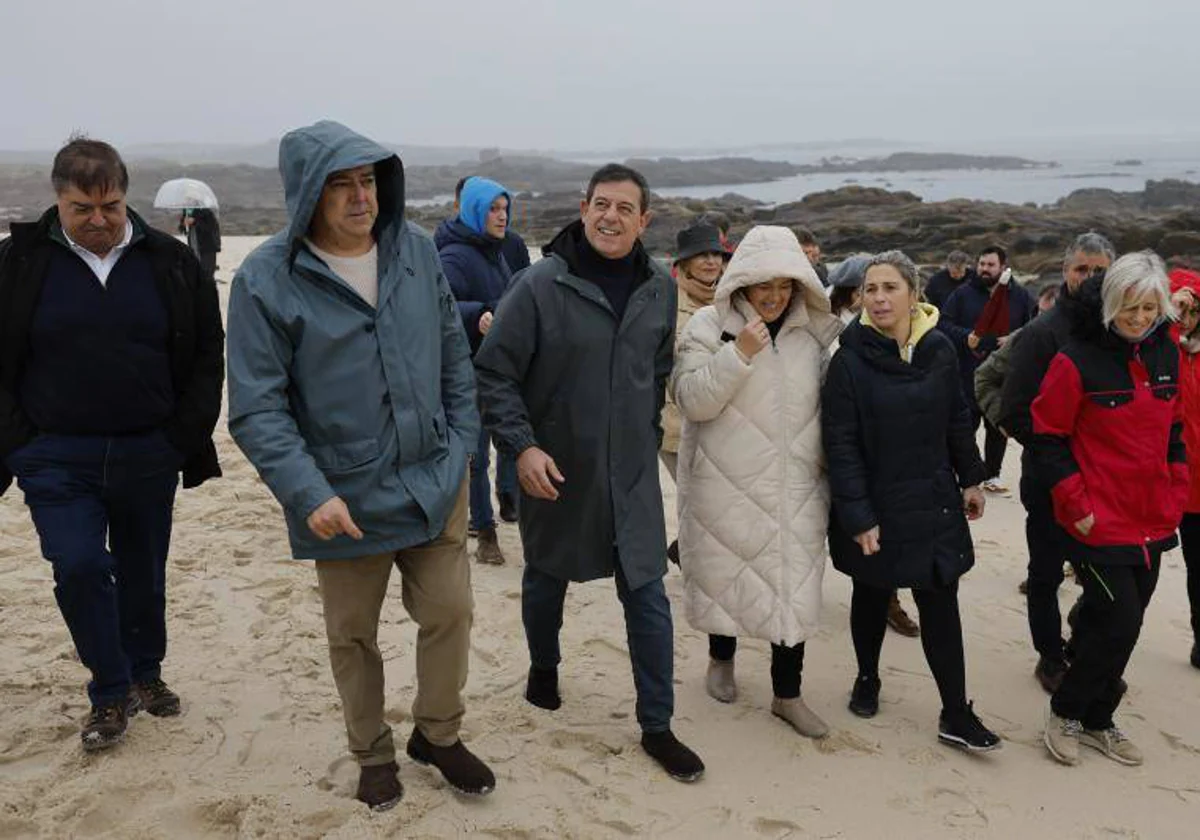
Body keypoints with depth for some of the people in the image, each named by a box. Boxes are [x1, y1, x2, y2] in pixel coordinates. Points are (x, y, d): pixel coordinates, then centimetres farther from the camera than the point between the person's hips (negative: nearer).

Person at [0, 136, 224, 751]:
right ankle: (110, 693, 9)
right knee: (79, 567, -10)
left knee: (143, 572, 13)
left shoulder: (170, 262, 0)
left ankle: (145, 674, 35)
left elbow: (207, 355, 5)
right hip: (56, 458, -1)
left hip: (149, 456, 1)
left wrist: (183, 437, -1)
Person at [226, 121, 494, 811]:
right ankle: (373, 753, 38)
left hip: (435, 484, 3)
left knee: (449, 613, 11)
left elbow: (454, 355, 9)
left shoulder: (418, 249, -2)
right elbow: (257, 409, -14)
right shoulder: (266, 279, -14)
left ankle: (439, 734, 36)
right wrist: (308, 492, -22)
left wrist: (462, 443, 5)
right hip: (345, 498, -2)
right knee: (354, 635, 15)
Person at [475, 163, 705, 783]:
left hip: (632, 474, 2)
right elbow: (493, 371, -11)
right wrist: (522, 445, -20)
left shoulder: (660, 289, 0)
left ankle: (657, 727, 17)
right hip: (554, 470, -2)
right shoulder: (540, 284, -14)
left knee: (648, 597, 3)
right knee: (546, 580, 18)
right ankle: (543, 671, 47)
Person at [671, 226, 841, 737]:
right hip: (727, 483, -2)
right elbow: (692, 400, -15)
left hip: (795, 486, 3)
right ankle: (721, 659, 40)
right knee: (725, 575, 12)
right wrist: (739, 353, -24)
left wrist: (828, 461, 14)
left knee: (794, 586, 4)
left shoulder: (815, 332, 5)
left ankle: (787, 694, 18)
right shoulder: (711, 326, -7)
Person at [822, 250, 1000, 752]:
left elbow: (957, 420, 11)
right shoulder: (851, 358, -13)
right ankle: (867, 681, 38)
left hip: (934, 504, 3)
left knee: (940, 604, 3)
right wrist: (857, 517, -17)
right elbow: (841, 444, -14)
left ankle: (956, 715, 12)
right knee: (872, 597, 15)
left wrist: (970, 479, 12)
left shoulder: (939, 351, -1)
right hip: (875, 508, -2)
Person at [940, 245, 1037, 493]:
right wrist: (965, 337, -18)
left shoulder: (1020, 296, 5)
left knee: (999, 428, 11)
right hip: (968, 375, -2)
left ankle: (992, 474, 24)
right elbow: (943, 324, -2)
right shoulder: (962, 294, 1)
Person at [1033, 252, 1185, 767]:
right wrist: (1076, 504, -12)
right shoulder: (1077, 360, -14)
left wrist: (1176, 493, 9)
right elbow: (1047, 439, -10)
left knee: (1116, 623, 14)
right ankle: (1066, 711, 16)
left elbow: (1173, 430, 16)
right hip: (1101, 524, -6)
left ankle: (1095, 719, 30)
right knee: (1119, 624, -6)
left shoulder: (1166, 353, 5)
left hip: (1152, 522, 6)